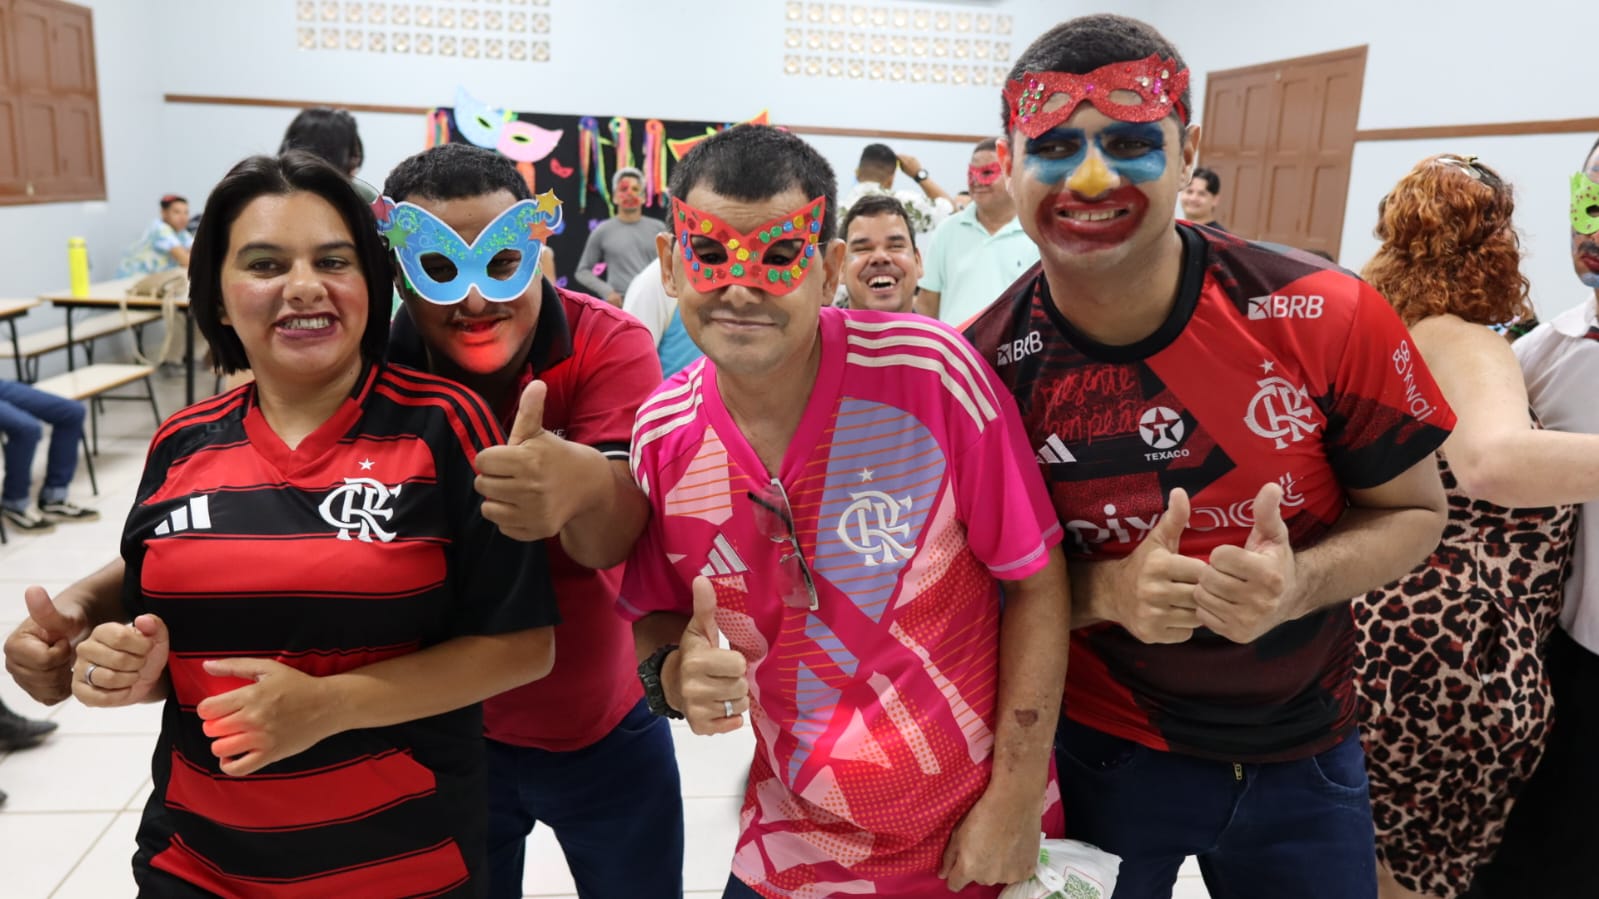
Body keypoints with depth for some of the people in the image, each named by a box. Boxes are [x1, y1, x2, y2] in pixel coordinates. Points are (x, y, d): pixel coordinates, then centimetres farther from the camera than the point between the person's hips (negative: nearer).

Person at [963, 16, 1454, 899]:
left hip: (1304, 751, 1)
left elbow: (1412, 509, -5)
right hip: (1095, 750, 0)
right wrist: (1107, 591, -27)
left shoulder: (1328, 319, -19)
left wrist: (1303, 582, -26)